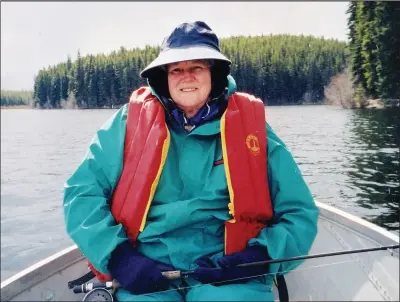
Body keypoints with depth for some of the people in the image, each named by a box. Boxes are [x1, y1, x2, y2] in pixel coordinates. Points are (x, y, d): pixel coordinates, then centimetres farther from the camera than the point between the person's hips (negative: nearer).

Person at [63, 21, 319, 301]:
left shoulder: (249, 126, 3)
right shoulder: (131, 121, 3)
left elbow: (299, 213, 5)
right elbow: (82, 192, 2)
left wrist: (261, 255, -13)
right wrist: (119, 255, -12)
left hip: (228, 271, 0)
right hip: (147, 271, 1)